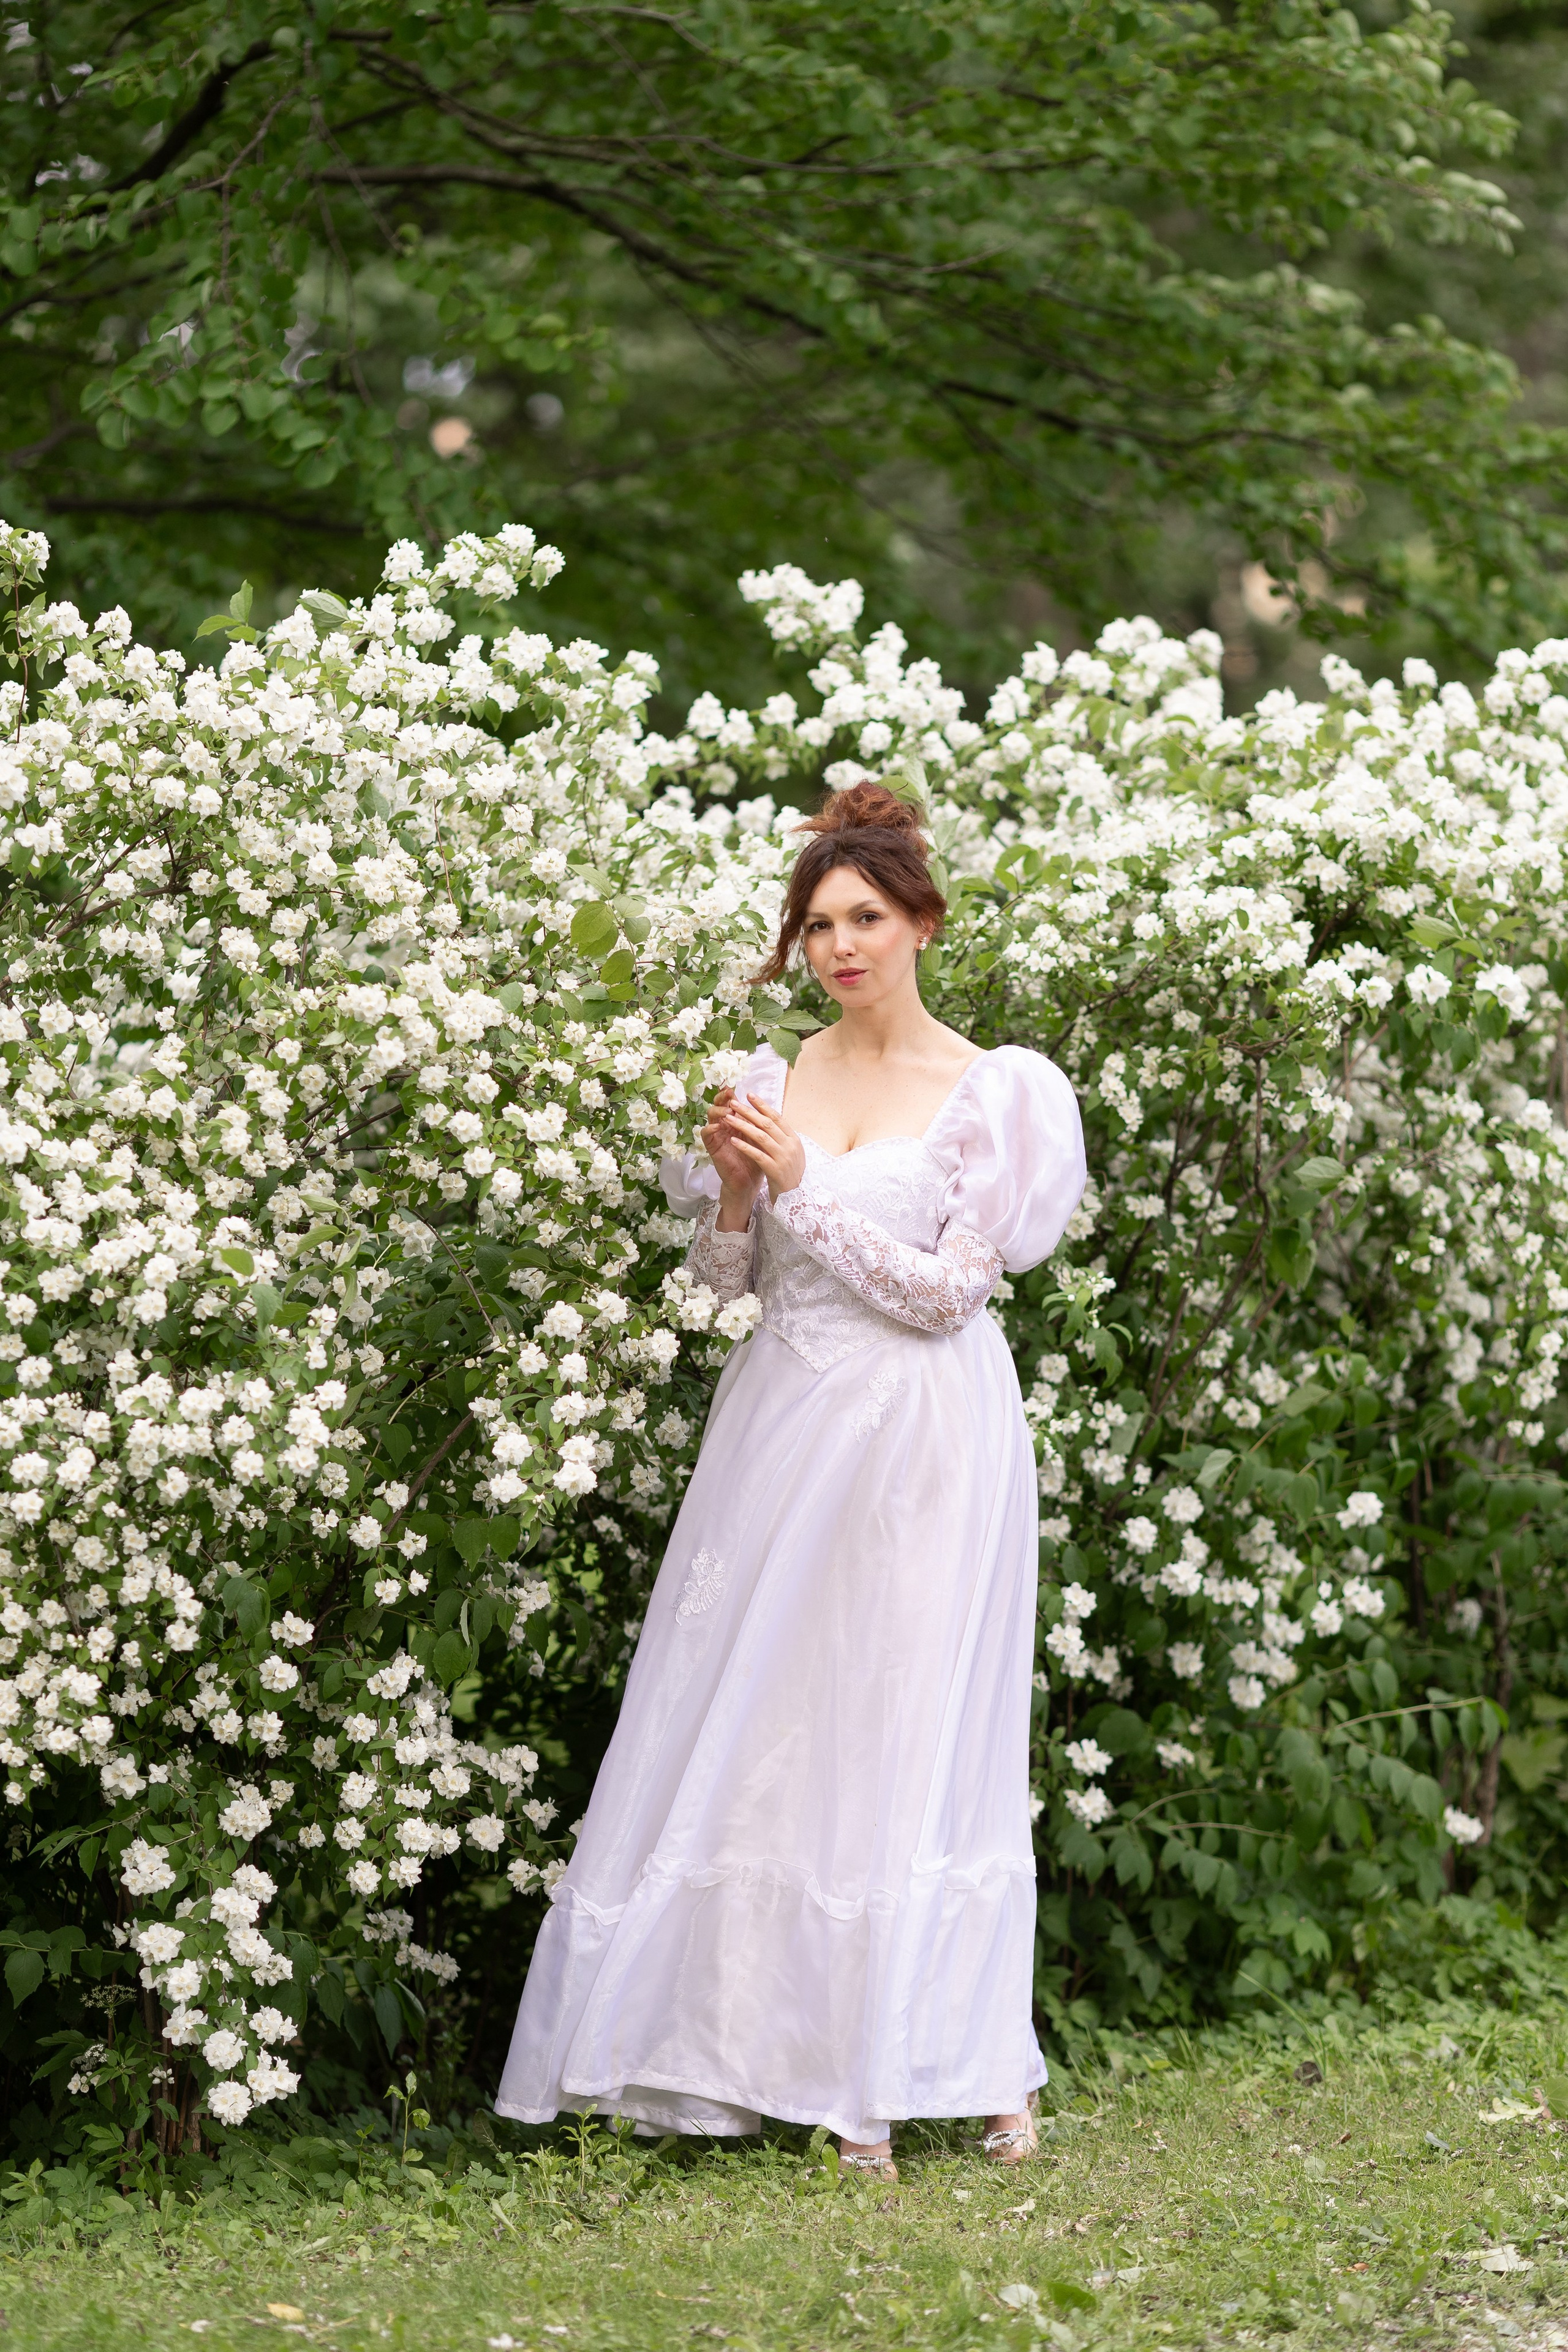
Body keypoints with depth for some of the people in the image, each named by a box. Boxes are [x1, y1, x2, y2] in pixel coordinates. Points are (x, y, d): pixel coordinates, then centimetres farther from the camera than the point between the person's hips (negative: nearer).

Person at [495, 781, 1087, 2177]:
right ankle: (770, 2049, 9)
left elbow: (949, 1289, -11)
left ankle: (927, 2073, 7)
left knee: (907, 1736, -2)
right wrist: (732, 1185, -9)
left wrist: (804, 1184, -15)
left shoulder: (988, 1092, -5)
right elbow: (730, 1276, 11)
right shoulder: (775, 1080, 7)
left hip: (922, 1439, -4)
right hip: (784, 1429, 4)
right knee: (759, 1731, 2)